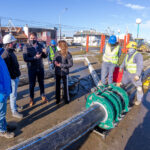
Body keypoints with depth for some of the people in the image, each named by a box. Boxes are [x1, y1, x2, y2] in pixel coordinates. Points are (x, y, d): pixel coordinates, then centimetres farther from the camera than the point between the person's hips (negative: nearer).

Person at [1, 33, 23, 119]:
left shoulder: (11, 52, 11)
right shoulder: (6, 54, -21)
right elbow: (7, 68, -24)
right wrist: (12, 77, -21)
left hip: (16, 77, 9)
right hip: (12, 78, -9)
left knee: (14, 93, 23)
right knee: (13, 94, 2)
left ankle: (14, 105, 41)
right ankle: (14, 111, 15)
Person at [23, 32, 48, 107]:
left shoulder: (40, 46, 1)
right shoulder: (26, 47, -9)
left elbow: (45, 56, 4)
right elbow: (25, 59, -17)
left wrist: (45, 52, -17)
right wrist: (35, 57, -28)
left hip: (40, 68, 3)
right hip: (32, 69, -3)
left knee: (41, 82, 16)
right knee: (32, 84, 8)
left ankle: (43, 95, 36)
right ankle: (31, 98, 28)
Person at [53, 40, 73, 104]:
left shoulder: (68, 54, -13)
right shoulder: (57, 53, -3)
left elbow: (70, 64, -14)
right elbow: (54, 60, 7)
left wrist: (61, 65, -20)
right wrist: (55, 62, -16)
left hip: (64, 73, -3)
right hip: (57, 72, 3)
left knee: (65, 86, 10)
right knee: (57, 85, 14)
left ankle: (66, 99, 27)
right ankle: (57, 98, 31)